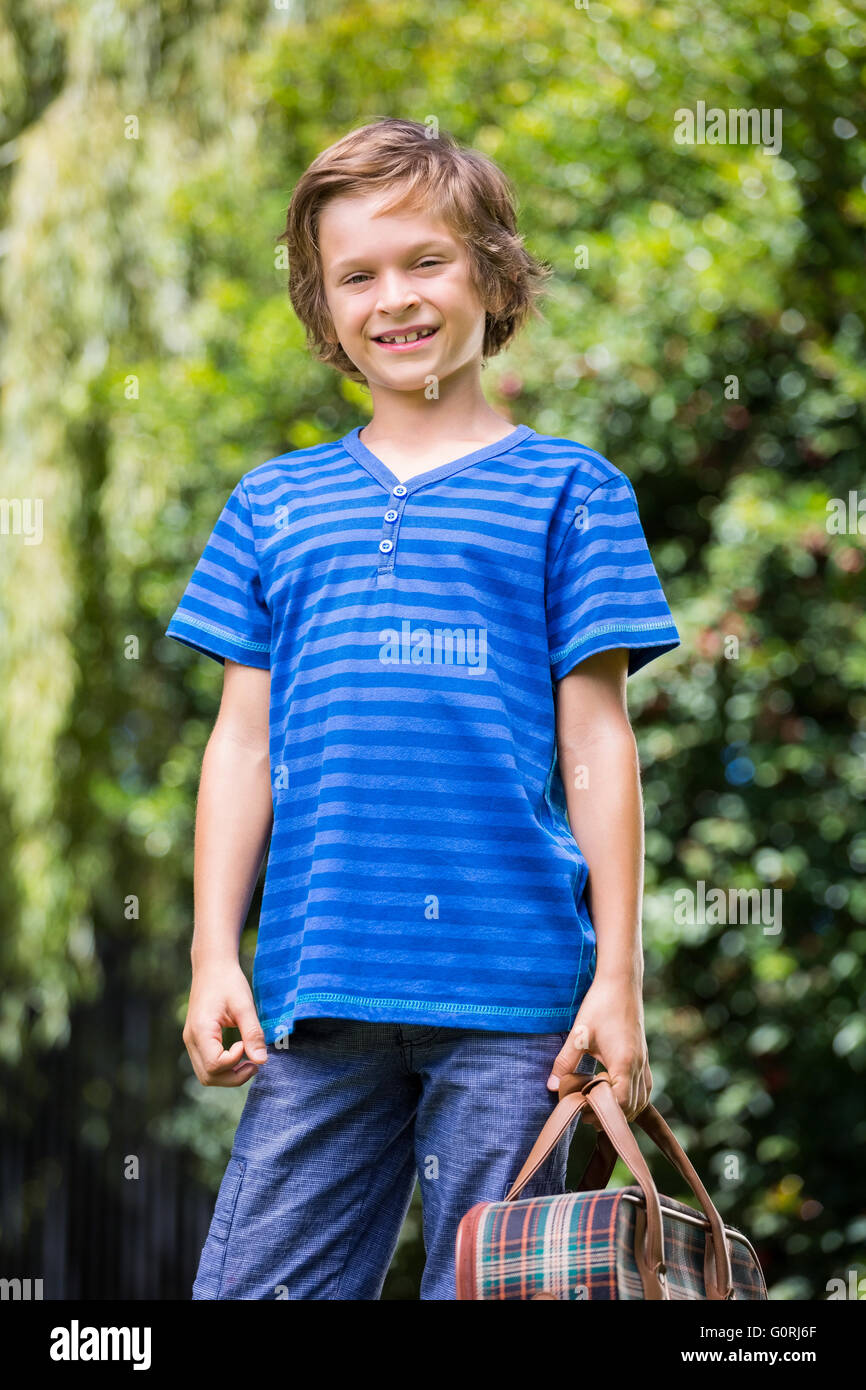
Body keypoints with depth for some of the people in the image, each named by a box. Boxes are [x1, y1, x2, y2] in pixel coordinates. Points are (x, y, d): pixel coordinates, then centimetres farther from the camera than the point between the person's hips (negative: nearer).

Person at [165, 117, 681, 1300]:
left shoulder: (567, 492, 6)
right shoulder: (275, 505, 14)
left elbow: (596, 743, 3)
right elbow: (244, 741, 14)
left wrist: (616, 979, -1)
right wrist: (215, 958, 6)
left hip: (508, 988, -2)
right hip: (319, 985, 2)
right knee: (255, 1283, 0)